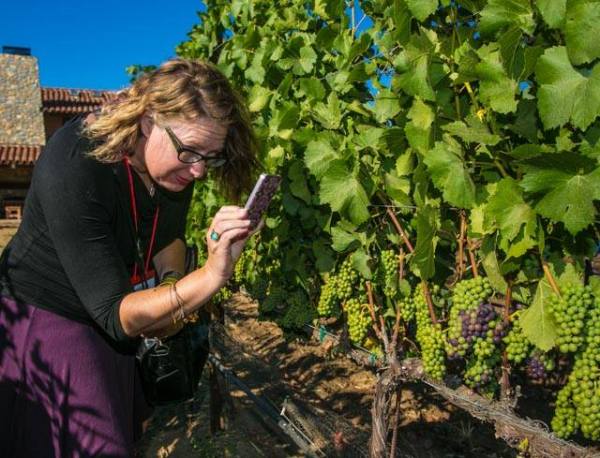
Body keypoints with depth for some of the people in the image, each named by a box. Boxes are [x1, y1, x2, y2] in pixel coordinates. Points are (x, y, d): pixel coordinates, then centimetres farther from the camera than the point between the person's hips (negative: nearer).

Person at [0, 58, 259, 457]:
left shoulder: (176, 163, -15)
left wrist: (173, 284, -13)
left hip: (119, 324, 6)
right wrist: (211, 277, -50)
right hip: (47, 319, -6)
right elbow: (114, 314, -37)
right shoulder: (73, 167, -35)